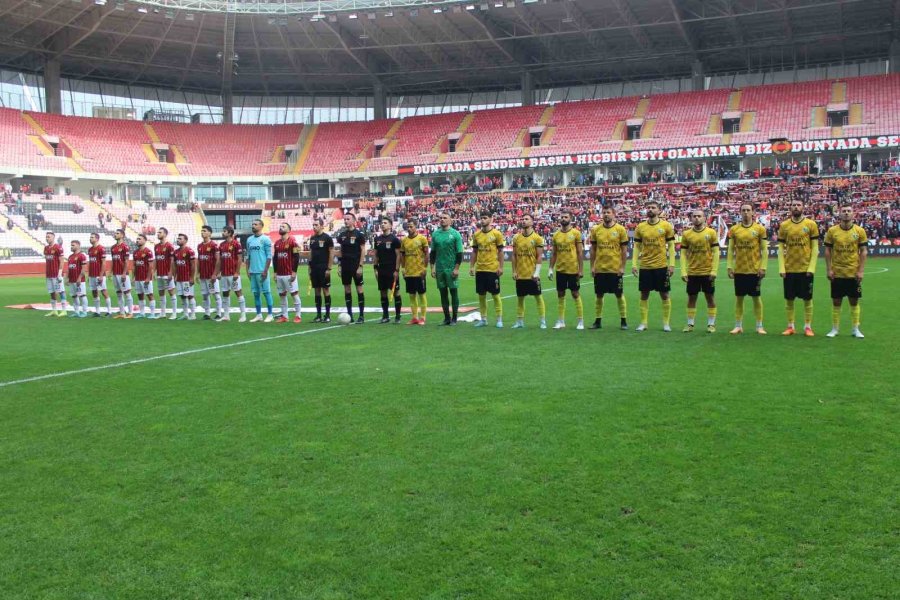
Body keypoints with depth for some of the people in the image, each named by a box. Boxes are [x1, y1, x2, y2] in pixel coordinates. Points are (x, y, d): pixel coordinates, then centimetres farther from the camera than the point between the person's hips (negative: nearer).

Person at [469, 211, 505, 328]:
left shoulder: (496, 234, -4)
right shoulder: (476, 235, 8)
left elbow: (500, 251, -3)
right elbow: (474, 252, 13)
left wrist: (500, 267, -9)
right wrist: (471, 266, 7)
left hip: (492, 269, -4)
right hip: (480, 269, 4)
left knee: (495, 294, 1)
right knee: (481, 295, 8)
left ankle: (499, 319, 9)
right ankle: (483, 319, 17)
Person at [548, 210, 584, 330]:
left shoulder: (576, 233, -5)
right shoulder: (556, 235, 6)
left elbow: (580, 252, -6)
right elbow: (554, 253, 11)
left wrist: (581, 270, -10)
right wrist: (551, 268, 4)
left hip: (573, 270, -4)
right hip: (560, 270, 4)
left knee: (576, 295, 2)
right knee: (560, 295, 8)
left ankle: (580, 322, 10)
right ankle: (560, 322, 15)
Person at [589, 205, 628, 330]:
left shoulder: (620, 229, -3)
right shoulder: (596, 230, 4)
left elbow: (624, 250, -2)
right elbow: (593, 249, 8)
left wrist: (622, 267, -7)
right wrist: (592, 267, 3)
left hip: (615, 269, -2)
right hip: (599, 269, 2)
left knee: (619, 295, 4)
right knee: (599, 295, 8)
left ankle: (623, 321, 14)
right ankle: (598, 321, 17)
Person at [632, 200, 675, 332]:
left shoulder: (666, 226, -2)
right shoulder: (640, 227, 4)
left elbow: (671, 246, -1)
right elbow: (637, 247, 7)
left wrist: (672, 264, -8)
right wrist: (634, 264, -1)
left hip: (661, 266, -2)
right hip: (645, 267, 2)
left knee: (664, 295, 4)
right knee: (644, 295, 6)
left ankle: (666, 323, 13)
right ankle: (643, 323, 13)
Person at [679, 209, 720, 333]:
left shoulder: (711, 232, -2)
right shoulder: (686, 234, 2)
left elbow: (715, 253, -3)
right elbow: (683, 254, 2)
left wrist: (714, 271, -10)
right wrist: (684, 272, -6)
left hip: (708, 272, -1)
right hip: (692, 273, 2)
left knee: (710, 297, 5)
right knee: (691, 297, 7)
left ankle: (711, 324, 13)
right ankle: (690, 324, 15)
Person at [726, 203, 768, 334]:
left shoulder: (760, 229, -1)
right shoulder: (734, 229, 4)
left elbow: (764, 250, 0)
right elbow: (730, 250, 7)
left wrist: (763, 267, -7)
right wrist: (729, 267, 0)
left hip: (755, 270, -2)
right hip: (739, 270, 2)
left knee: (756, 297, 4)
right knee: (739, 298, 6)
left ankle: (759, 326, 11)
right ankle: (738, 325, 14)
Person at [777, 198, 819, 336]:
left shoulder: (811, 224, -1)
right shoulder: (784, 225, 3)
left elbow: (815, 248, -1)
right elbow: (781, 248, 4)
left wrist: (811, 268, -9)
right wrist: (781, 268, -4)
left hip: (805, 269, -1)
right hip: (789, 269, 2)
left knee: (807, 299, 5)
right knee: (789, 299, 6)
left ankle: (808, 327, 14)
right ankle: (790, 326, 15)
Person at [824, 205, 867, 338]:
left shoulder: (860, 231, -1)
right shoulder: (832, 231, -1)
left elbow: (863, 251, 1)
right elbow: (827, 251, 2)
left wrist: (860, 271, -6)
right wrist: (829, 270, -5)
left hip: (853, 273, 0)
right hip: (837, 273, 0)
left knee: (854, 301, 6)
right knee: (836, 301, 5)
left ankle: (855, 329, 16)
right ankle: (835, 329, 16)